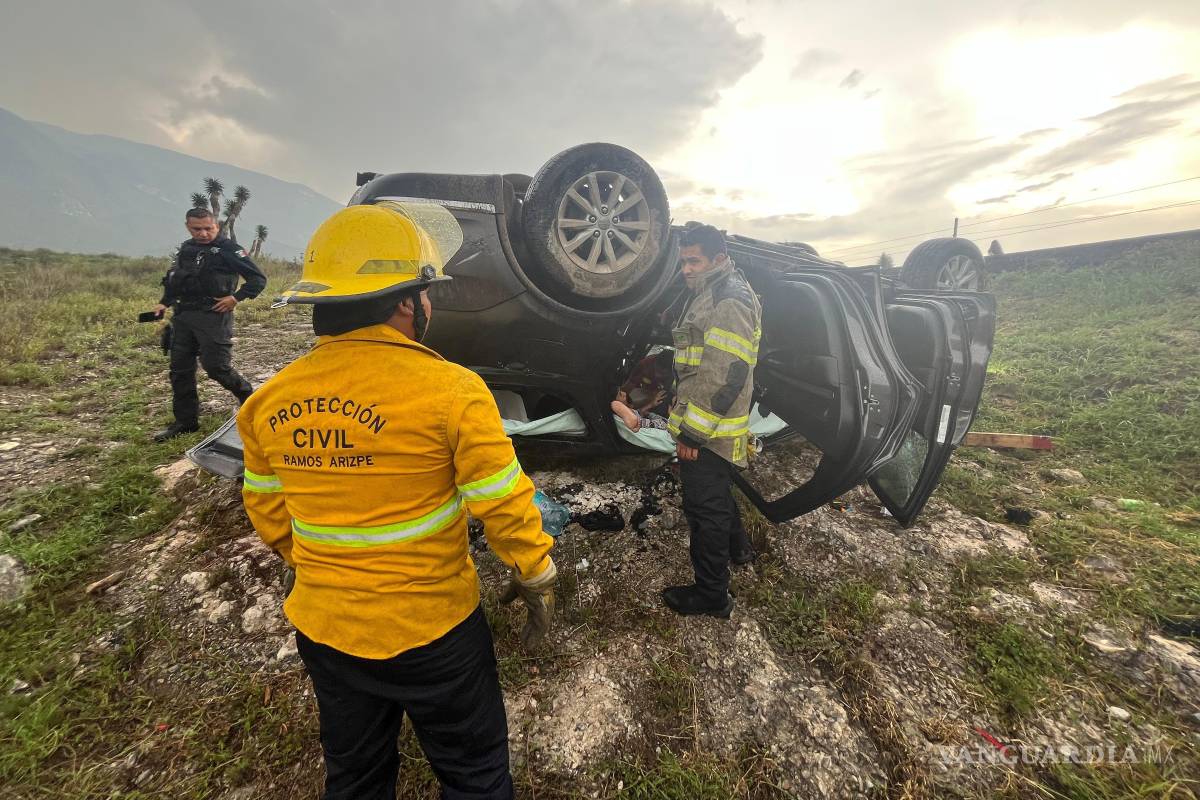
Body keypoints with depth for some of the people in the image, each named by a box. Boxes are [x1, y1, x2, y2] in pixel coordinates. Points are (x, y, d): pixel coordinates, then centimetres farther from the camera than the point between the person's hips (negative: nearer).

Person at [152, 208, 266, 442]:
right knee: (180, 369, 8)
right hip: (182, 316, 7)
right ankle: (185, 421, 18)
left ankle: (249, 398, 14)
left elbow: (258, 278, -10)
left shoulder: (228, 248, -5)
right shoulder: (185, 249, 16)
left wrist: (236, 297, -17)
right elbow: (173, 279, 28)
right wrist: (165, 302, 16)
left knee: (216, 366, -12)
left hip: (213, 317, -7)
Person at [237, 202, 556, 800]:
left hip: (322, 627, 6)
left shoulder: (268, 400, -6)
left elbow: (268, 513, 5)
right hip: (431, 629, -5)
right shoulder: (450, 390, -24)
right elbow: (503, 507, -19)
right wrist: (537, 580, -2)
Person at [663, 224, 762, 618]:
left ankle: (712, 595, 18)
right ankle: (737, 546, 50)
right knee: (717, 494, 27)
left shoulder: (729, 301, -20)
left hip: (707, 430, -10)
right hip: (703, 425, 10)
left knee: (704, 506, 1)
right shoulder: (712, 294, 15)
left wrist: (692, 432, -24)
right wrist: (684, 414, 25)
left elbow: (725, 376, -26)